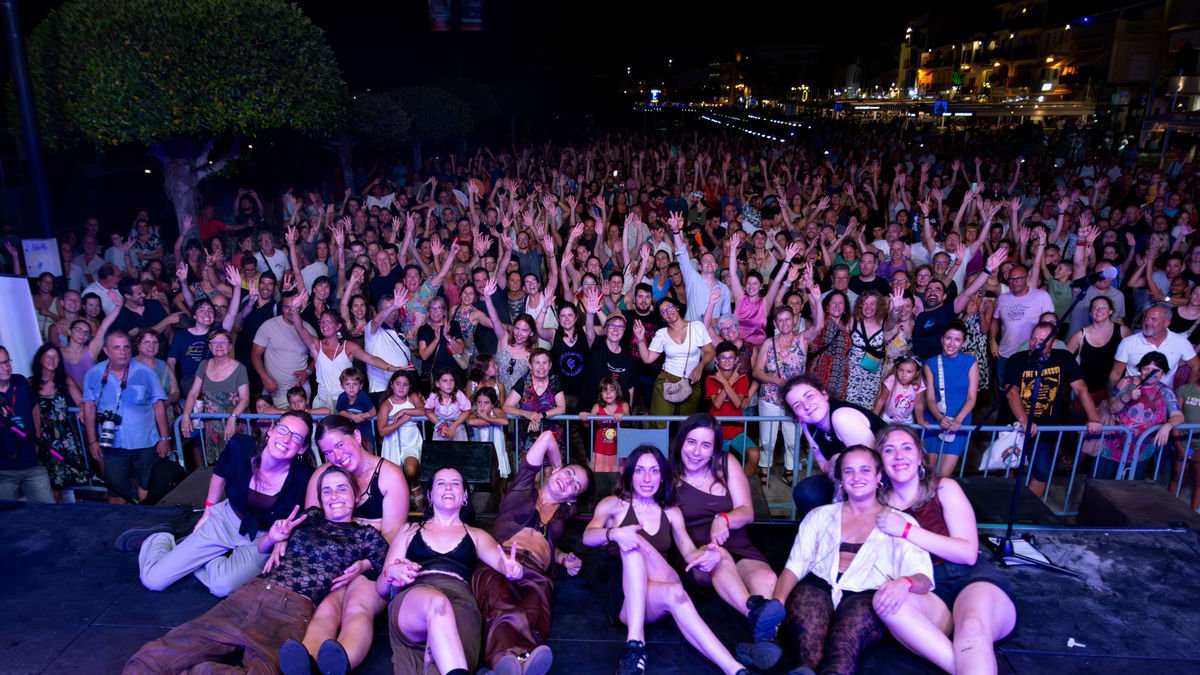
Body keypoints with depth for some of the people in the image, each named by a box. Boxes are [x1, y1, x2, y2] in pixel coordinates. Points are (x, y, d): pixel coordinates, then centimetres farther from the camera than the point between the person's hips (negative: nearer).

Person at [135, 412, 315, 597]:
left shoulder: (303, 476, -27)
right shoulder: (240, 446, -21)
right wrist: (207, 513, 12)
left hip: (261, 539, -1)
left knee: (223, 587, -28)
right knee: (152, 579, -4)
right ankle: (159, 539, 29)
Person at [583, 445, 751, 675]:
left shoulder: (671, 512, 17)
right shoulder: (613, 505, 8)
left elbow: (689, 552, 3)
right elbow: (587, 537, -10)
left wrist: (706, 556, -23)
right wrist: (613, 533, -34)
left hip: (656, 601, 2)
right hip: (624, 599, -2)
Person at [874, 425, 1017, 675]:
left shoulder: (944, 488, 6)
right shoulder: (879, 504, 12)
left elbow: (968, 553, -4)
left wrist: (906, 530, -12)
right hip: (929, 594, 2)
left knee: (973, 630, -41)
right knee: (886, 600, -36)